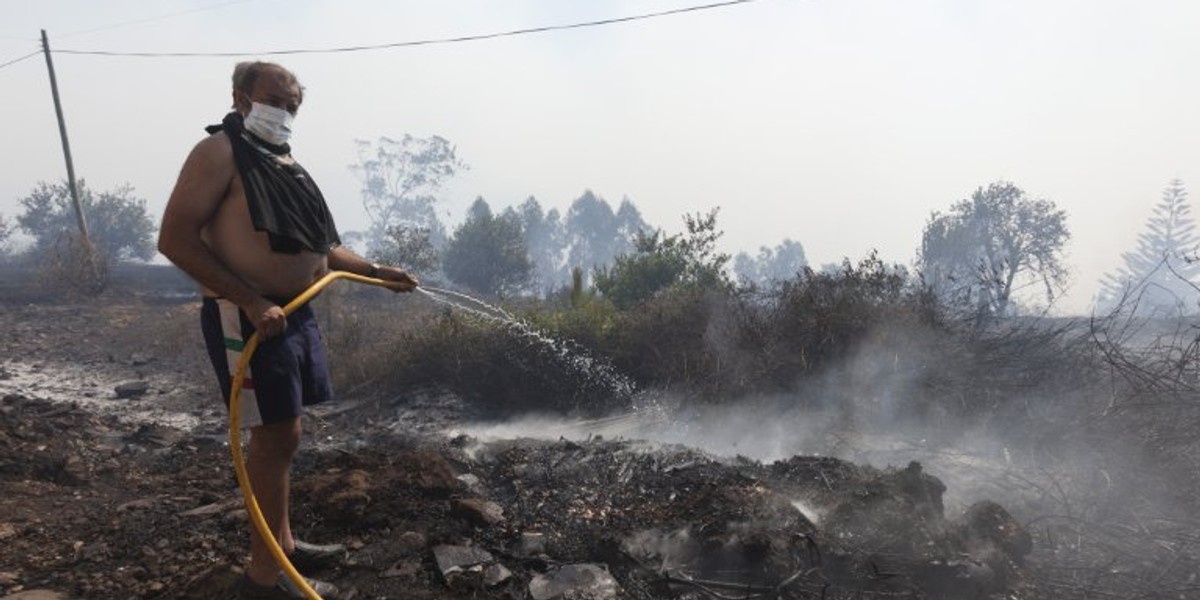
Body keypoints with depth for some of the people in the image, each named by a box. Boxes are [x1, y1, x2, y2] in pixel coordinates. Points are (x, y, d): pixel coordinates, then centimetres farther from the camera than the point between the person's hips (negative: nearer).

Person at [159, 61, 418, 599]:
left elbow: (316, 247, 26)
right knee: (275, 437, -7)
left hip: (295, 314, 9)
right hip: (247, 319, -9)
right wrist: (252, 302, -23)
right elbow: (175, 239, -17)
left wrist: (375, 271, 14)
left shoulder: (285, 163, 18)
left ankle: (281, 542, 30)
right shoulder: (220, 152, -9)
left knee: (280, 434, 16)